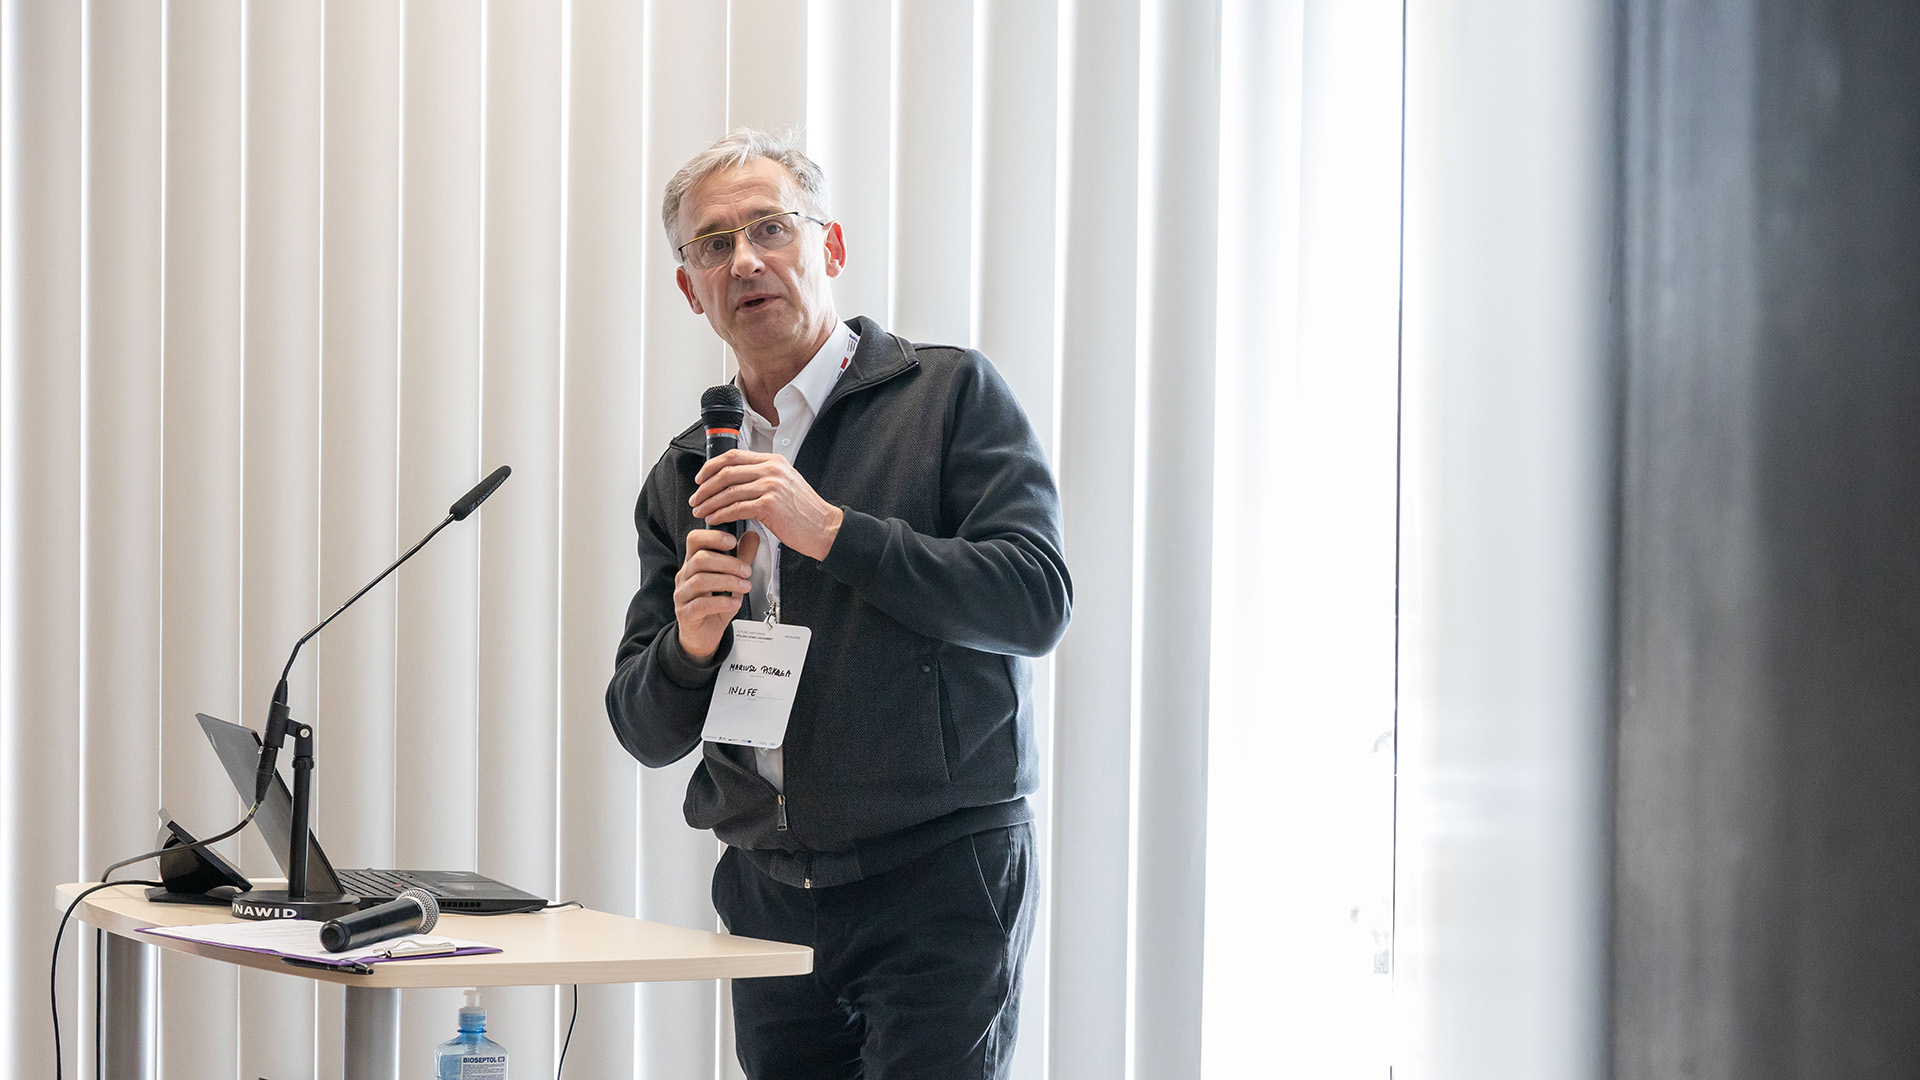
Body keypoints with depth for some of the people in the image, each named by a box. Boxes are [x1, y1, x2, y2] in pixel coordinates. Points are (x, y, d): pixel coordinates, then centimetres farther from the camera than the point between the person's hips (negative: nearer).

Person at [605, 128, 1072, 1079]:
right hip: (769, 893, 5)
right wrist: (690, 644, -10)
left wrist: (832, 531, -16)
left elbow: (1037, 599, -11)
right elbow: (646, 731, 13)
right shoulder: (685, 477, 14)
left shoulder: (951, 395, 1)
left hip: (939, 884, -4)